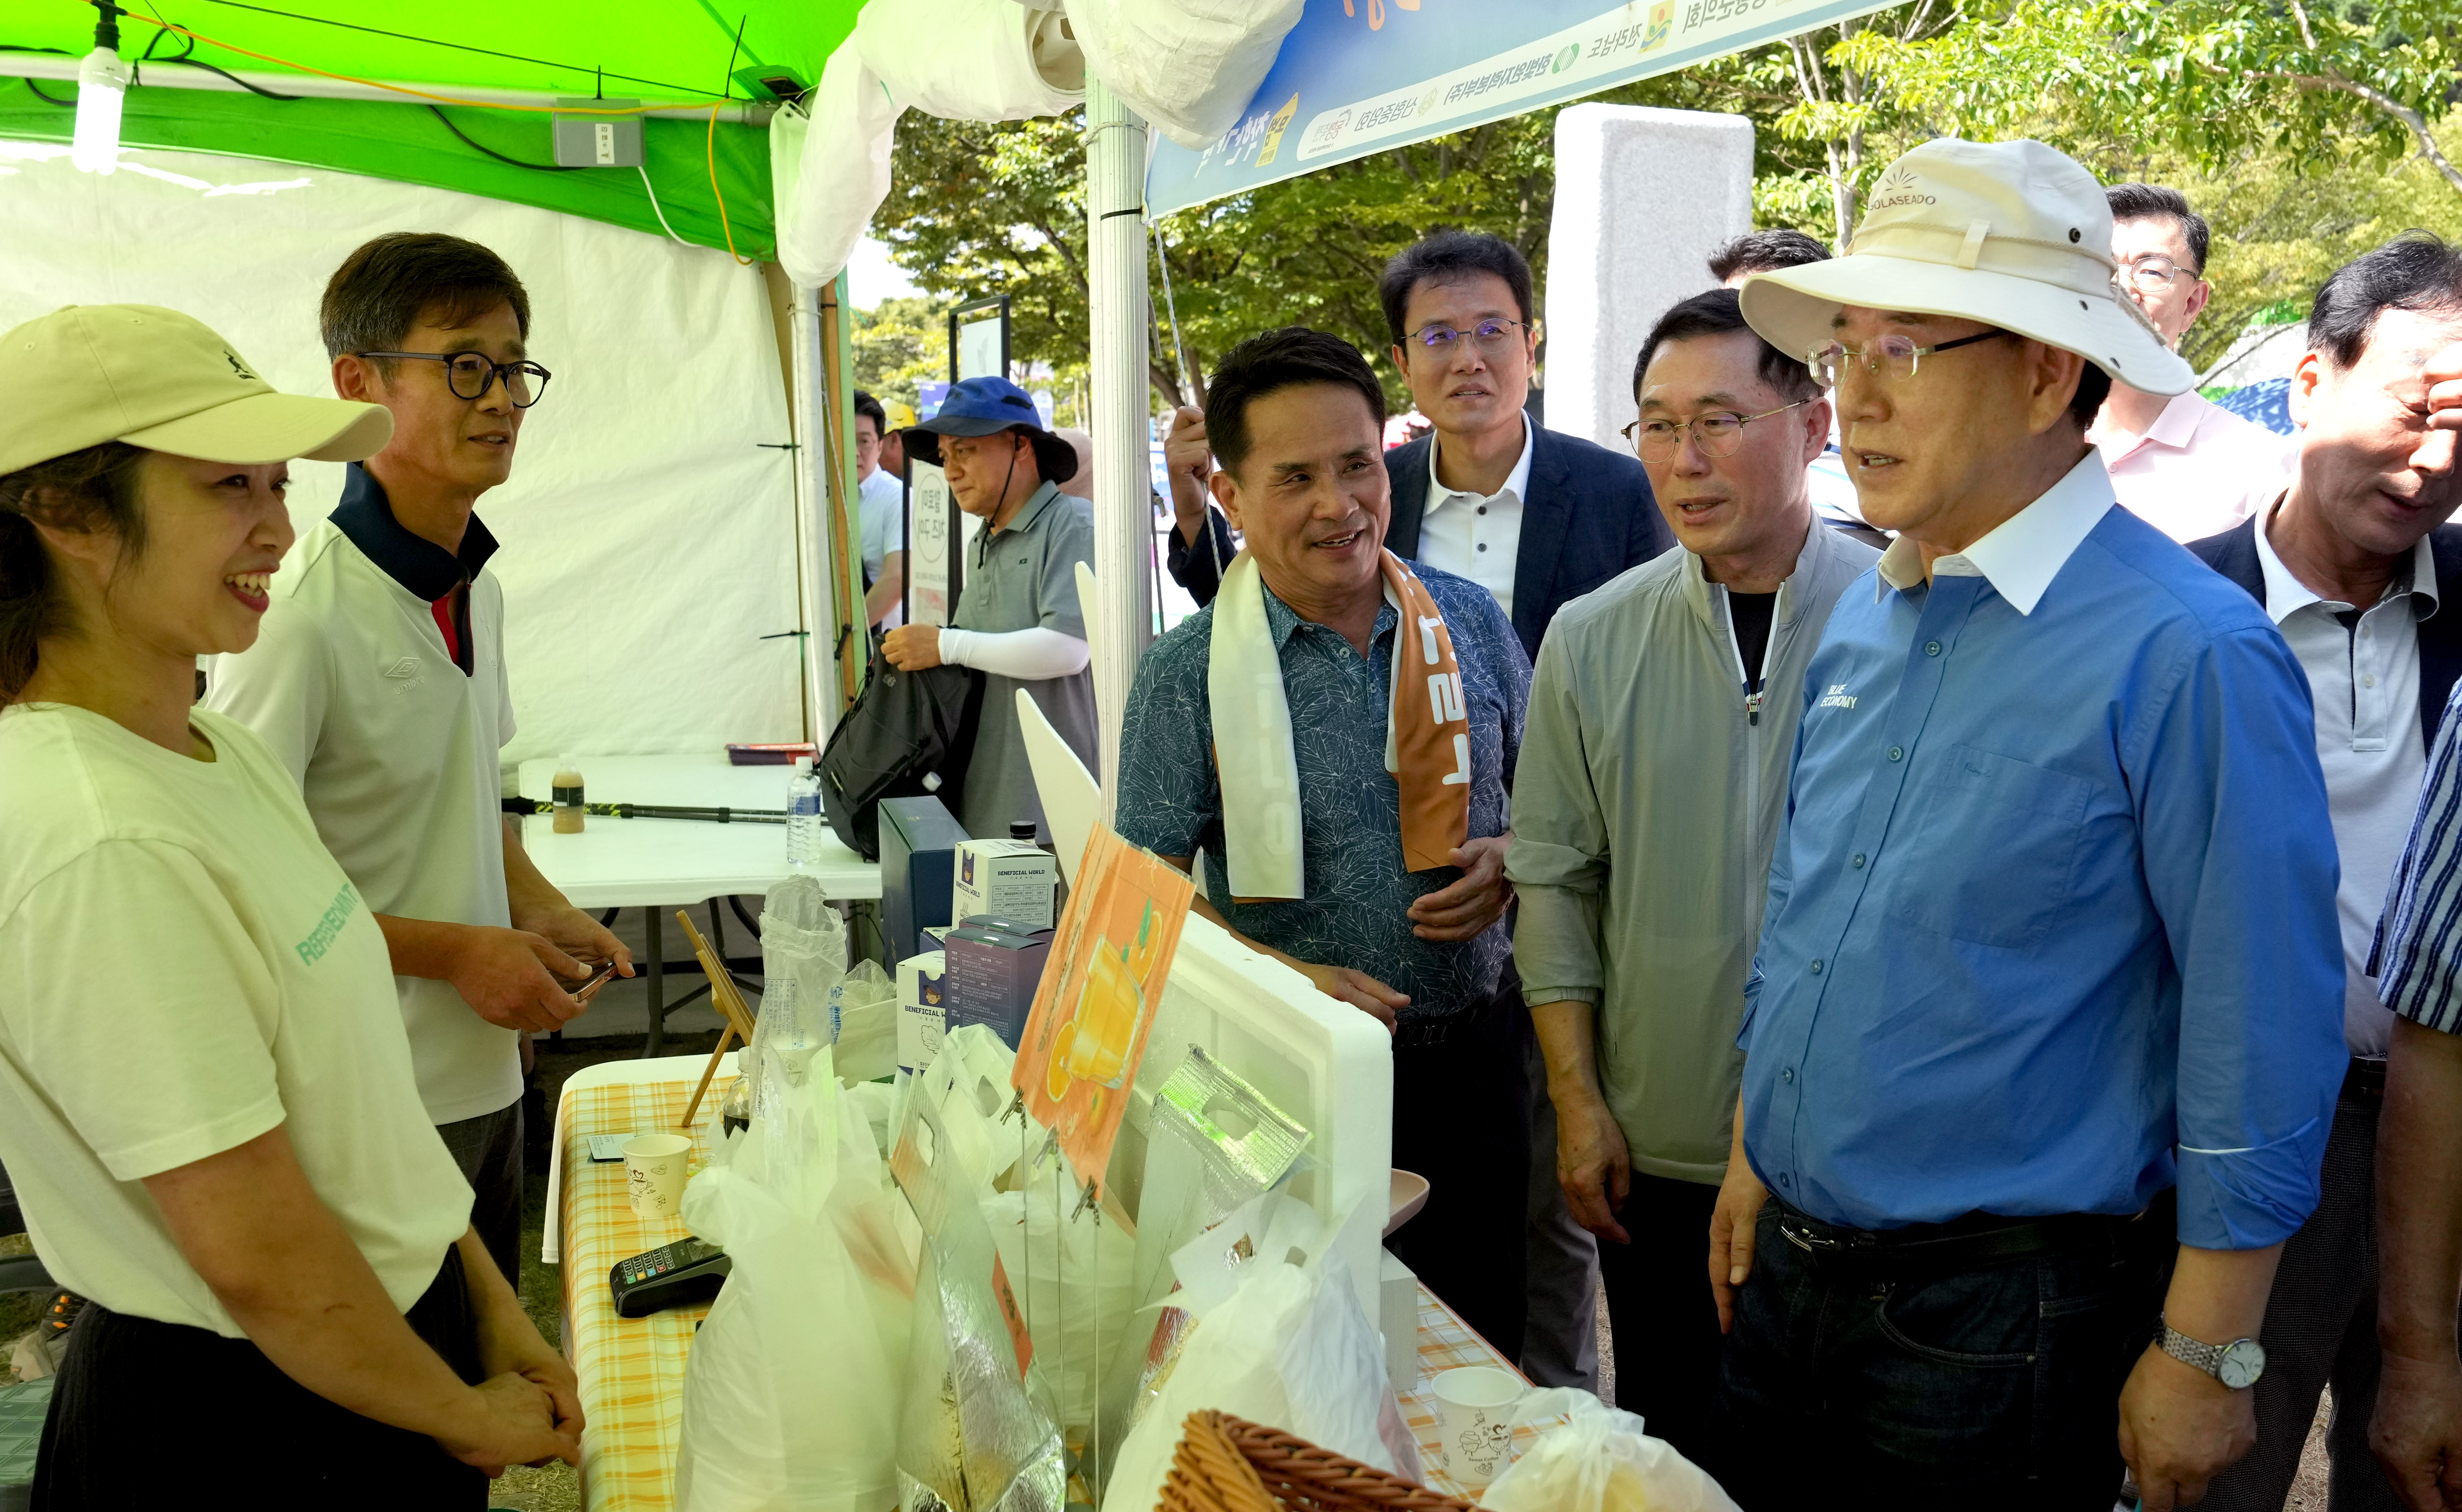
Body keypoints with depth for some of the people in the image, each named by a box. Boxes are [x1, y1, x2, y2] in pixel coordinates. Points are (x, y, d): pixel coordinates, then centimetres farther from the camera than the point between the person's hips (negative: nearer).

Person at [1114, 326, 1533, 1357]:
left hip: (1468, 1057, 3)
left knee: (1478, 1356, 13)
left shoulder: (1470, 621, 2)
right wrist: (1287, 977, -21)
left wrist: (1512, 861, -7)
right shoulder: (1187, 671, -7)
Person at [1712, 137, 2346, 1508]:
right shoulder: (1862, 623, 4)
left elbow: (2262, 1037, -17)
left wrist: (2206, 1355, -13)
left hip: (1998, 1321, -7)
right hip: (1790, 1267, 7)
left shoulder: (2189, 655, -19)